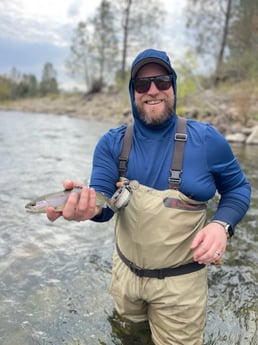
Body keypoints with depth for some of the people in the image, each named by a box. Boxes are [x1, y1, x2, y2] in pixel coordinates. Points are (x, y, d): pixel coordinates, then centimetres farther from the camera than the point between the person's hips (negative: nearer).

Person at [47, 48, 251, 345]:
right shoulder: (112, 143, -8)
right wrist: (86, 205, -39)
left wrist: (222, 225, -20)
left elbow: (237, 188, 0)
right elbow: (102, 203, -15)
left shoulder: (206, 140, -13)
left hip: (180, 281, -2)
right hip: (125, 272, 3)